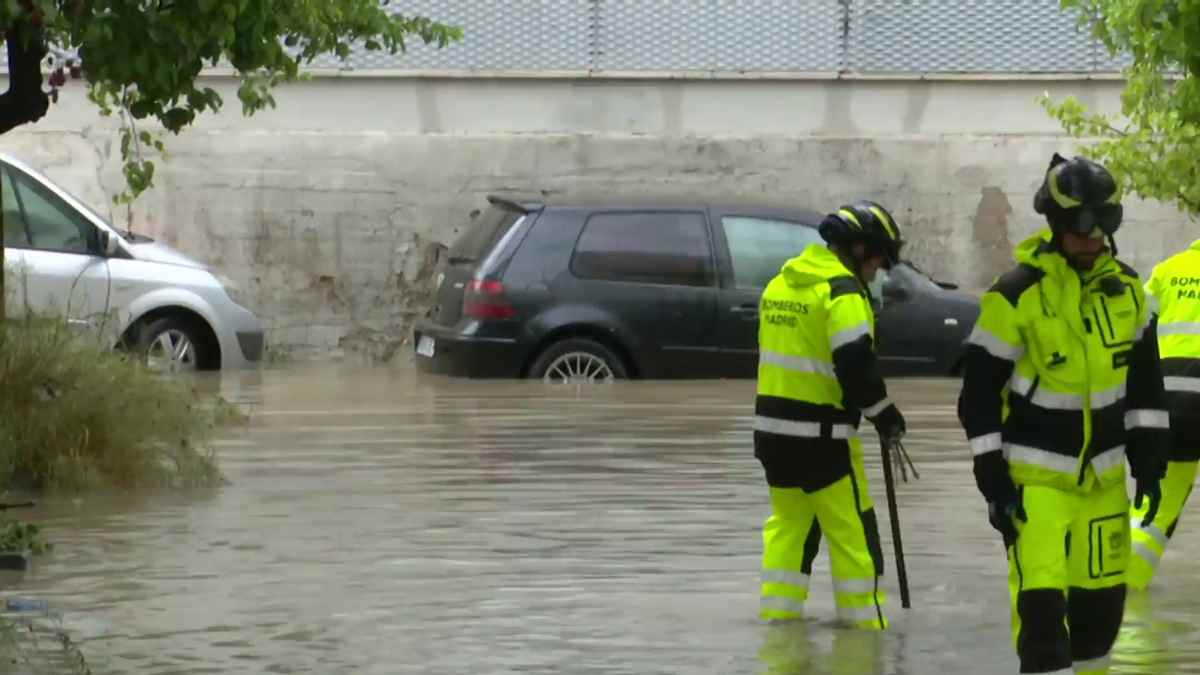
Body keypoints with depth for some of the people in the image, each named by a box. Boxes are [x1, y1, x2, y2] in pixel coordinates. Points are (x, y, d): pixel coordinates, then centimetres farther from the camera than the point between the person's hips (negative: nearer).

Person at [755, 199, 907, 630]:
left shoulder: (781, 282, 12)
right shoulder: (842, 289, -15)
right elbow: (855, 362, -21)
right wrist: (883, 412, -8)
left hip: (772, 422, 8)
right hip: (820, 431, -8)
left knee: (789, 518, 18)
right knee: (852, 526, 1)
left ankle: (778, 609, 17)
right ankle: (862, 616, 3)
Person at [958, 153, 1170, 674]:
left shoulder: (1124, 287, 1)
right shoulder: (1017, 296, -16)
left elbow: (1144, 376, 13)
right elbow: (979, 393, -11)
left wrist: (1149, 459, 8)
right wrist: (993, 480, -14)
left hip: (1103, 473, 5)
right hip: (1035, 474, -5)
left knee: (1102, 593, 11)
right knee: (1041, 594, -14)